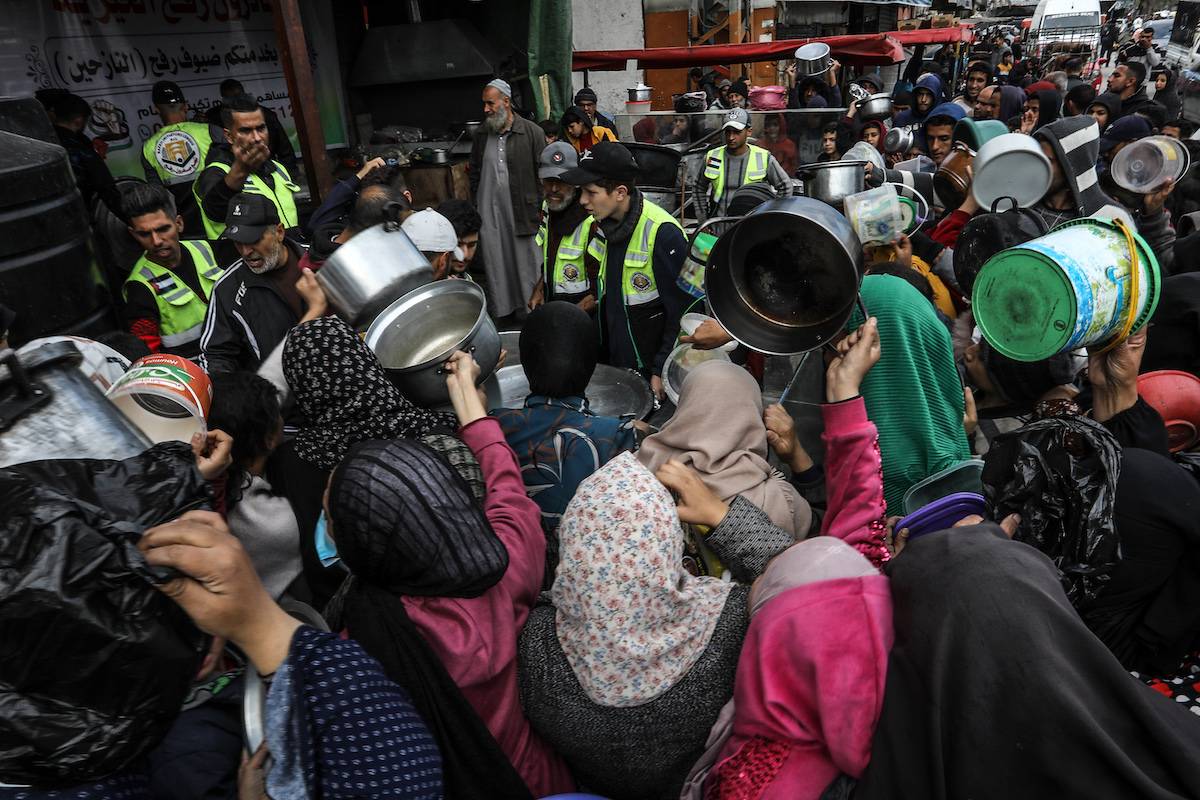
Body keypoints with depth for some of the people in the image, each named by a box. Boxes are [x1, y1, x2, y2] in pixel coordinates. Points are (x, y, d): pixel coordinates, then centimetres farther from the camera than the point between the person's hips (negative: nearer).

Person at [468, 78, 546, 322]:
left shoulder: (531, 132, -4)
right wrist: (474, 208, 12)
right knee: (496, 264, 9)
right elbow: (475, 174, 17)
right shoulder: (482, 135, 10)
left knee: (527, 262, 2)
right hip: (490, 213, 4)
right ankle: (502, 309, 22)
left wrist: (540, 209, -7)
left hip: (523, 212, -4)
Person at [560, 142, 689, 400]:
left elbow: (682, 311, -20)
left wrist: (662, 371, -17)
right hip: (611, 356, 7)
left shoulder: (663, 233, -23)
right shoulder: (605, 224, 2)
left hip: (648, 366, -7)